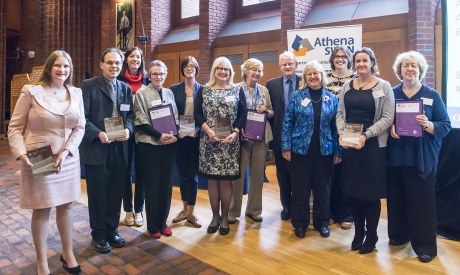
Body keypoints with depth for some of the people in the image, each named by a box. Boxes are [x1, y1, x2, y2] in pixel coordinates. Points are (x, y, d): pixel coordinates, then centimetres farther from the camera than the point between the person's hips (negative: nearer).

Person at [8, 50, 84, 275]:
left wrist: (66, 151, -10)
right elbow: (15, 127, -3)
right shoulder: (31, 91, -6)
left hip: (68, 160, 3)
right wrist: (21, 154, -16)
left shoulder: (76, 93, 4)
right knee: (41, 210, 8)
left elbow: (80, 127, 3)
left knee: (65, 206, 14)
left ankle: (68, 254, 31)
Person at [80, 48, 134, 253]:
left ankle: (112, 231, 29)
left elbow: (130, 115, 9)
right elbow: (82, 117, -10)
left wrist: (128, 129, -11)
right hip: (96, 148, -4)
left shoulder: (126, 88, 10)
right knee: (97, 194, 8)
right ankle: (98, 235, 24)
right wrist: (98, 134, -23)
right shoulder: (88, 85, -5)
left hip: (119, 148, 5)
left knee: (116, 193, 12)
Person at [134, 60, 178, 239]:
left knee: (166, 184, 10)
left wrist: (174, 135, -9)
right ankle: (153, 226, 19)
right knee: (152, 186, 4)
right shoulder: (141, 93, -4)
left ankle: (163, 222, 25)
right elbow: (141, 122, -9)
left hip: (169, 145, 4)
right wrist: (159, 136, -18)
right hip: (149, 145, -4)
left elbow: (176, 118, 9)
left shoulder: (169, 93, 10)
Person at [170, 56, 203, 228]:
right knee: (182, 174, 10)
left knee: (192, 174, 3)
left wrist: (198, 130, -15)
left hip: (196, 137, -1)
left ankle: (191, 212, 15)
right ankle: (185, 209, 26)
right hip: (179, 137, 1)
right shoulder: (175, 89, 4)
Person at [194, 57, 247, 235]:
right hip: (208, 141, 1)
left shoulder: (237, 90, 8)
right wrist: (208, 130, -13)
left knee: (226, 180, 3)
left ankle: (224, 217, 18)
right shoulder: (204, 90, 8)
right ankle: (215, 216, 20)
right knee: (212, 179, 5)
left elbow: (243, 114, 2)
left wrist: (235, 133, -12)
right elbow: (197, 113, 1)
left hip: (230, 142, 0)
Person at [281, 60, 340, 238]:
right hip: (300, 150, -2)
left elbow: (336, 126, 6)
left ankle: (322, 223, 29)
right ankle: (300, 223, 23)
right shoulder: (296, 96, -1)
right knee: (300, 189, 6)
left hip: (325, 151, 2)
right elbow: (287, 123, -3)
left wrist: (337, 151, 2)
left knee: (323, 189, 12)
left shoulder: (332, 98, 5)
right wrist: (286, 147, -8)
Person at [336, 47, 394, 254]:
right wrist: (341, 134, -9)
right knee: (353, 189, 9)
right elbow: (340, 113, 8)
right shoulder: (347, 86, 9)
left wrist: (366, 136, -19)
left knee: (371, 191, 4)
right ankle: (358, 232, 26)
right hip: (349, 145, 4)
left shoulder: (384, 86, -3)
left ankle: (371, 236, 21)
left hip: (373, 145, -3)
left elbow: (388, 118, -9)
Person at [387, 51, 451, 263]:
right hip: (396, 156, 2)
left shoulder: (432, 95, 3)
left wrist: (428, 124, -20)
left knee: (421, 201, 2)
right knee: (396, 198, 10)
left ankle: (425, 245, 15)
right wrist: (390, 128, -15)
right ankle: (399, 235, 29)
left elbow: (445, 125, -1)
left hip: (422, 158, -2)